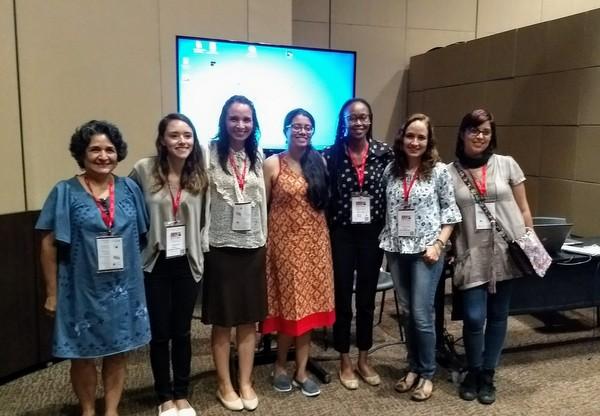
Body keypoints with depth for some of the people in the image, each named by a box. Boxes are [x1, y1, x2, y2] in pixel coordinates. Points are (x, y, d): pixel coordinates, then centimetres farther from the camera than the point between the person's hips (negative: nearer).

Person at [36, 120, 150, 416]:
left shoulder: (130, 189, 1)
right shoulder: (65, 192, -7)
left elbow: (143, 236, 9)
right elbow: (48, 244, -5)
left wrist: (137, 273, 8)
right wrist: (52, 292, -5)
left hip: (123, 288, 2)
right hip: (82, 289, -2)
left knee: (117, 351, 13)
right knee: (82, 354, 12)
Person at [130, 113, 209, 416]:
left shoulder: (200, 172, -1)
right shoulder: (144, 169, -9)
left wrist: (202, 249, 4)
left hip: (188, 263, 2)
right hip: (155, 263, -2)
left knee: (182, 332, 13)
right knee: (160, 333, 8)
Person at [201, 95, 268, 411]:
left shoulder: (258, 156, 8)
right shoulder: (211, 154, -7)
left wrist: (264, 239, 12)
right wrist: (203, 241, -15)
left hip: (253, 246, 4)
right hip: (221, 247, -4)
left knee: (249, 320, 11)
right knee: (223, 322, 8)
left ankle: (246, 383, 26)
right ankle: (225, 385, 25)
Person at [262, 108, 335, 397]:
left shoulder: (319, 162, 7)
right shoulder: (272, 164, -3)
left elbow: (325, 201, 12)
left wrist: (321, 234, 4)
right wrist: (262, 242, -5)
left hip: (315, 241, 4)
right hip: (284, 240, -3)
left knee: (308, 303, 6)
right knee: (289, 303, 3)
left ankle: (301, 370, 19)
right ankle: (281, 366, 25)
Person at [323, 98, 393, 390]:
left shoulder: (384, 153, -1)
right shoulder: (331, 155, -5)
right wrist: (326, 230, -5)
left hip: (372, 233, 2)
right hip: (341, 233, -1)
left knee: (367, 297, 13)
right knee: (343, 297, 8)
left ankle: (364, 359, 29)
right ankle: (345, 362, 24)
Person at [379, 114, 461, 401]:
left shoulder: (439, 171, -4)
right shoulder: (390, 171, 4)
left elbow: (450, 211, -2)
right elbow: (386, 210, 9)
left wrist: (439, 243, -11)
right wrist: (386, 243, 2)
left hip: (426, 251, -4)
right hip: (397, 250, 4)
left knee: (422, 315, -2)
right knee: (408, 313, 14)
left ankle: (427, 374, 17)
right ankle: (413, 368, 29)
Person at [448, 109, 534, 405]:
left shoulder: (507, 164, 5)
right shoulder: (449, 173, 2)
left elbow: (523, 209, 9)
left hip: (507, 252, 2)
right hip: (472, 255, -1)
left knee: (497, 316, 8)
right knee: (474, 317, -7)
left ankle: (487, 376, 27)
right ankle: (473, 373, 21)